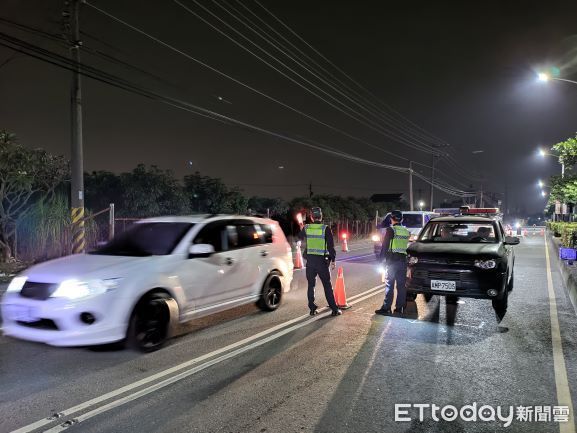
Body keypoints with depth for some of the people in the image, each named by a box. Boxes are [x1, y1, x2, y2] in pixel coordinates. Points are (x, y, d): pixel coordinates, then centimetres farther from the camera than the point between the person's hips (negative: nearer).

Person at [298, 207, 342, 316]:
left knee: (311, 285, 12)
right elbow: (330, 246, -9)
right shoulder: (326, 229, -8)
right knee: (327, 286, 4)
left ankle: (312, 308, 14)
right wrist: (332, 260, -2)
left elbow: (300, 238, 21)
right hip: (322, 260, -2)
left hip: (310, 260, 2)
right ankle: (334, 309, 5)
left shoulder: (306, 228, 0)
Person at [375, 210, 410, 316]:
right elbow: (406, 246, 16)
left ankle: (386, 308, -4)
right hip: (403, 260, 6)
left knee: (389, 285, -4)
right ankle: (399, 308, 13)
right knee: (401, 285, 8)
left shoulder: (391, 230, -8)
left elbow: (385, 246, -9)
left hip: (392, 260, -6)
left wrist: (382, 259, -3)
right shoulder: (406, 231, 12)